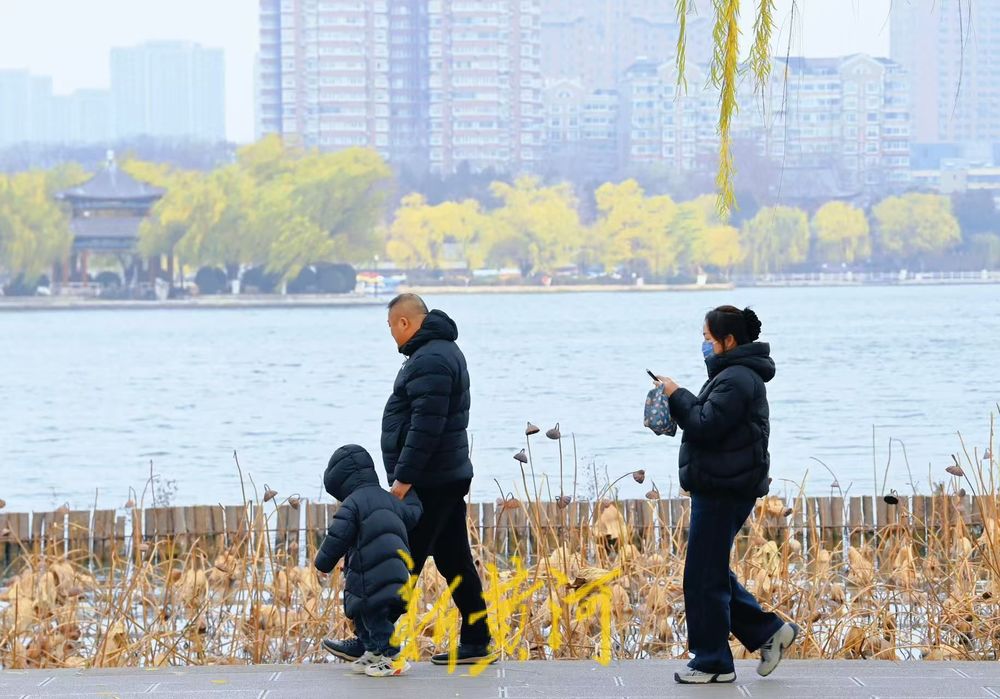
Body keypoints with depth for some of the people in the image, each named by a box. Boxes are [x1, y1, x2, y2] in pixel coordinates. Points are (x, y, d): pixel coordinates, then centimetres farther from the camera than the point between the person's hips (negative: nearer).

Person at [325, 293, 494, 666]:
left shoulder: (429, 361, -18)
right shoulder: (444, 350, 17)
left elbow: (425, 426, -26)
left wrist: (404, 477, -24)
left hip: (427, 482, -11)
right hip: (449, 477, 11)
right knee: (455, 561, 11)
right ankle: (476, 642, 13)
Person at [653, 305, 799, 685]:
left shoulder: (736, 379, -17)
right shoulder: (735, 374, 19)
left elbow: (706, 426, -23)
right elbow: (710, 422, 21)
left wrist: (677, 395, -11)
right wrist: (679, 401, 6)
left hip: (724, 490, -11)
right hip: (722, 486, 11)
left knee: (703, 576, -4)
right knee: (712, 572, 15)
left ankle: (713, 663, 4)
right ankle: (769, 631, 18)